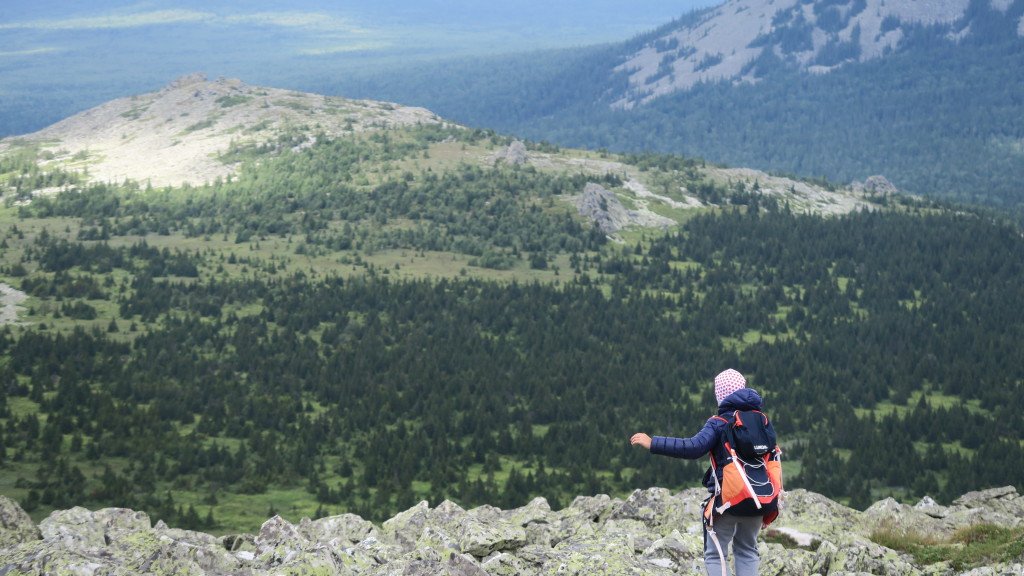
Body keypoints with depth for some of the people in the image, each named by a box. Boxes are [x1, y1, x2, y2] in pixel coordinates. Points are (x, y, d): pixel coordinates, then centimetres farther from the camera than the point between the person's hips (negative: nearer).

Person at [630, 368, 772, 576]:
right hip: (757, 500, 5)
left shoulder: (719, 423, -10)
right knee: (747, 550, 18)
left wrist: (653, 443, -23)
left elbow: (694, 447, -24)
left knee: (715, 555, 0)